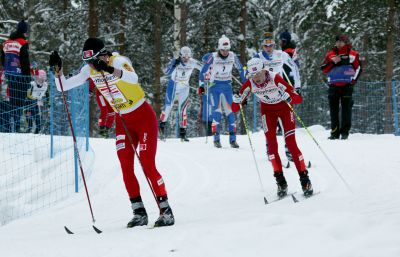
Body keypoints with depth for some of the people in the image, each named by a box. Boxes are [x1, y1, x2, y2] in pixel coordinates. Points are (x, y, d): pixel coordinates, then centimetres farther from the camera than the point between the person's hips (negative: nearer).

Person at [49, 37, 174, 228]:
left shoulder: (118, 61, -23)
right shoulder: (89, 70, -4)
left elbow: (133, 78, -45)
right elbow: (63, 86, -2)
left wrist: (109, 69, -58)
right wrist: (58, 70, -20)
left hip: (144, 117, -6)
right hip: (123, 121, 6)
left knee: (147, 165, -11)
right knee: (126, 168, -2)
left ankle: (166, 211, -4)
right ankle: (139, 213, 5)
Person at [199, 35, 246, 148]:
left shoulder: (233, 56, -6)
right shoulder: (213, 57, -15)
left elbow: (240, 69, 9)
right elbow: (203, 71, -7)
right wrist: (201, 85, -9)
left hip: (227, 86, 3)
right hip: (214, 86, -3)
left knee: (230, 111, -2)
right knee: (216, 111, -11)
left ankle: (233, 139, -1)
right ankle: (216, 138, -9)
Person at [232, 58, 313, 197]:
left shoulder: (275, 78, -33)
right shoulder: (250, 84, -23)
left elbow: (298, 99, -34)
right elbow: (235, 108, -16)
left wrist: (289, 97, -54)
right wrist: (237, 101, -38)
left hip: (284, 107, -3)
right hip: (267, 110, 3)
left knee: (291, 143, -13)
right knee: (272, 145, -9)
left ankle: (304, 179, -7)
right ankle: (281, 182, -2)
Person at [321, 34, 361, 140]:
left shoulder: (353, 54, 3)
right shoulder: (331, 54, 9)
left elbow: (358, 68, 9)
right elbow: (324, 69, 5)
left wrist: (353, 80, 0)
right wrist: (332, 62, -10)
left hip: (347, 86, -2)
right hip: (333, 86, 2)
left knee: (346, 109, -3)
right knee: (333, 109, 2)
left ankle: (345, 132, 1)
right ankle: (334, 132, 6)